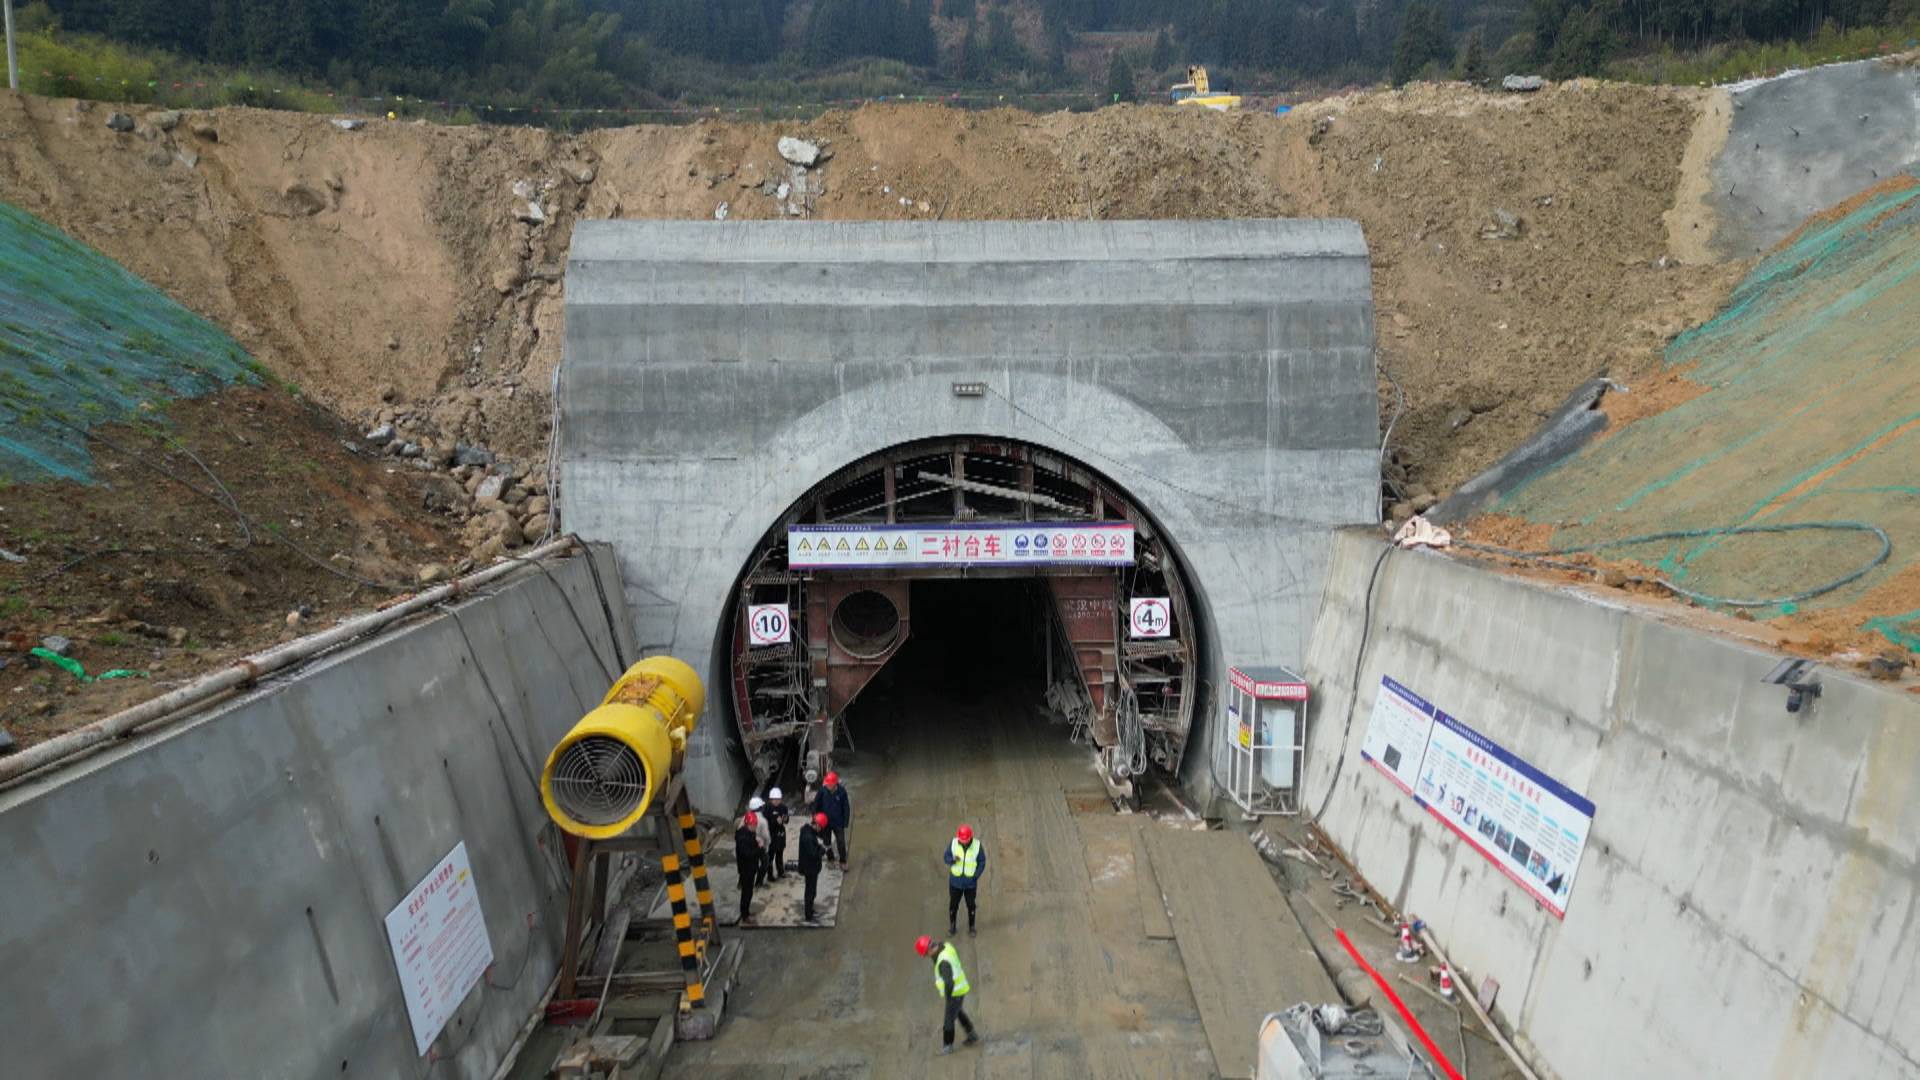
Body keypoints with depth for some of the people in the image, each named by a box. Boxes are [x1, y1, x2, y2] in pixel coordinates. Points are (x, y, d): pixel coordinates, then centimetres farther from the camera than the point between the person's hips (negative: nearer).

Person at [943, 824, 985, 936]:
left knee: (971, 905, 12)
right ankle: (952, 926, 32)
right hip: (955, 881, 1)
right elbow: (946, 857, -4)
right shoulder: (953, 843, -13)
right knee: (953, 904, 12)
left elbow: (982, 862, -5)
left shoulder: (977, 845, -16)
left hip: (970, 883, -1)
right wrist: (952, 859, -27)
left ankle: (971, 928, 30)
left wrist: (976, 876, -14)